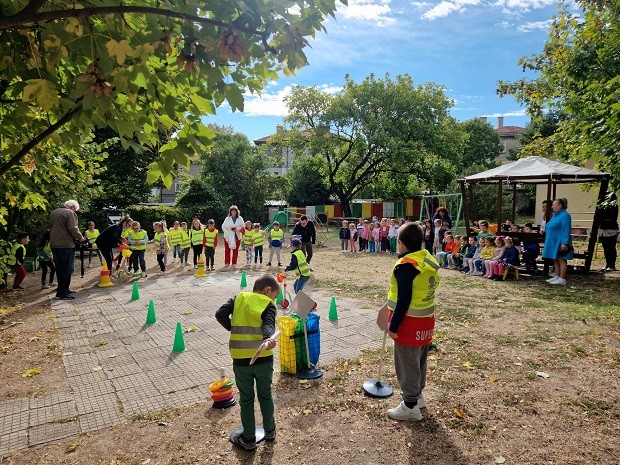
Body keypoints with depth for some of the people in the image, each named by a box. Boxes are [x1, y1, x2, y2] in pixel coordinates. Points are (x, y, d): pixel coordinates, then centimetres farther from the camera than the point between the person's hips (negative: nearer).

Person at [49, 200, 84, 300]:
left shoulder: (53, 213, 17)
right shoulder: (70, 213, -10)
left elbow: (51, 228, 24)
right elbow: (73, 229, -18)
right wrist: (80, 238, -4)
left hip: (54, 245, 9)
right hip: (66, 245, -9)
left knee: (59, 269, 16)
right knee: (67, 269, -3)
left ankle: (63, 289, 24)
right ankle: (62, 293, -4)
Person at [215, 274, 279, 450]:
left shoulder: (238, 298, 6)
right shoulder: (268, 304, -2)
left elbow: (220, 314, -6)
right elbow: (268, 324, -22)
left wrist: (235, 329, 7)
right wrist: (268, 338, -39)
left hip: (240, 359, 1)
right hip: (263, 358, -1)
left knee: (246, 399, 16)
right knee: (265, 395, 21)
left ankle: (249, 439, 26)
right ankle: (269, 431, 37)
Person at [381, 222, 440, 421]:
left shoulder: (406, 266, -25)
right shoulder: (428, 259, 3)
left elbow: (404, 301, -25)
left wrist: (393, 326, -16)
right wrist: (390, 304, 20)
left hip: (410, 324, -9)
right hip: (426, 320, 9)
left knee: (407, 364, 6)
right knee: (419, 361, 23)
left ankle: (410, 407, 19)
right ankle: (417, 394, 41)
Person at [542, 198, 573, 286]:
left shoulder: (565, 215, -14)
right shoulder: (555, 215, 15)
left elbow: (566, 230, -20)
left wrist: (564, 243, -25)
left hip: (560, 242, -10)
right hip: (553, 242, 10)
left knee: (561, 260, -5)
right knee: (555, 260, 12)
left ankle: (562, 279, -2)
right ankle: (557, 277, 19)